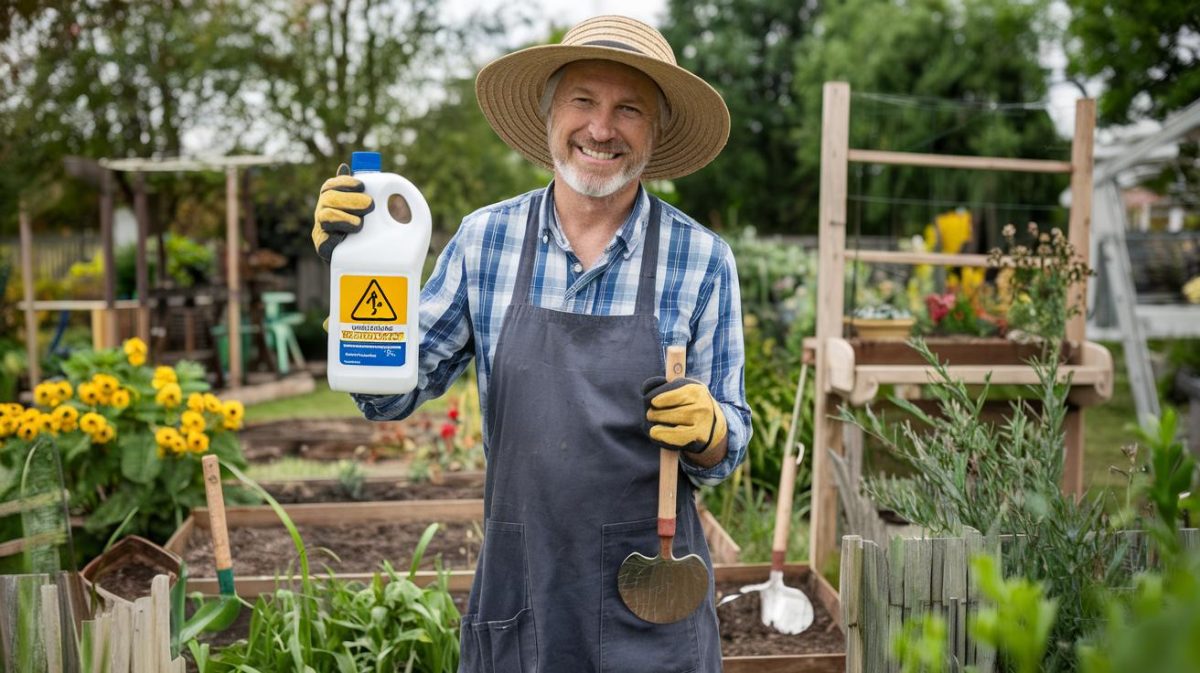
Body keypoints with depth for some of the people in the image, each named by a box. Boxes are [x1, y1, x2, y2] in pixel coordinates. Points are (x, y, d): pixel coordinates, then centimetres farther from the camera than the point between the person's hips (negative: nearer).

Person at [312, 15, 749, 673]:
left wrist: (705, 428, -22)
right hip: (516, 589, 1)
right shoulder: (484, 238, -3)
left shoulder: (702, 258, -7)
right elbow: (392, 395, 2)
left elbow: (727, 445, 0)